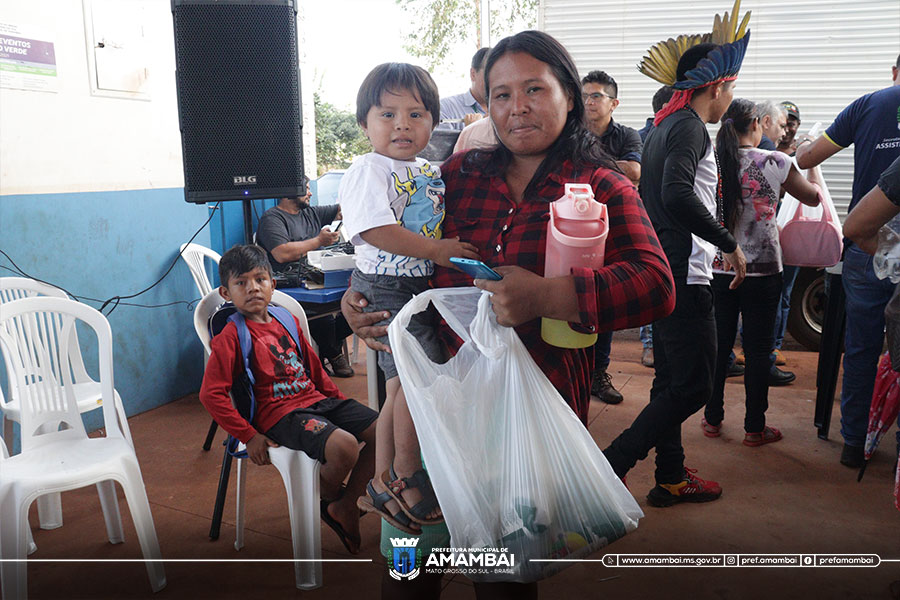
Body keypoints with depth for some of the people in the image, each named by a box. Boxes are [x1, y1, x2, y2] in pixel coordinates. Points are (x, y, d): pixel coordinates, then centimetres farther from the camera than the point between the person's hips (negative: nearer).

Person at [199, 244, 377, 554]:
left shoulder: (288, 322, 14)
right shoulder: (230, 337, -5)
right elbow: (211, 394, -9)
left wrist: (341, 402, 13)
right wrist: (249, 436, -12)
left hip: (317, 400, 7)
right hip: (281, 415, -7)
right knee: (344, 446, -31)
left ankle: (345, 504, 10)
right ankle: (327, 500, 5)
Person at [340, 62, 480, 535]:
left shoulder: (431, 172, 14)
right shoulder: (368, 171, -11)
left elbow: (443, 220, 25)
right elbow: (375, 229, -22)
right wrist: (436, 250, -20)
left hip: (420, 287, 8)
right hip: (386, 289, -8)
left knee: (400, 386, 13)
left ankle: (383, 484, 26)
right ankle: (405, 477, 9)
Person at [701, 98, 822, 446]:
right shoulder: (776, 163, -8)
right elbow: (813, 198, 9)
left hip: (718, 268, 3)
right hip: (762, 270, -3)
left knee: (718, 345, 11)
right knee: (757, 350, 6)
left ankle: (712, 419, 21)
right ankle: (755, 427, 16)